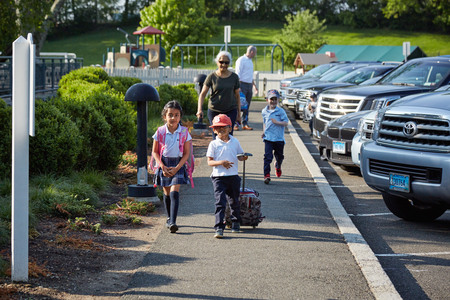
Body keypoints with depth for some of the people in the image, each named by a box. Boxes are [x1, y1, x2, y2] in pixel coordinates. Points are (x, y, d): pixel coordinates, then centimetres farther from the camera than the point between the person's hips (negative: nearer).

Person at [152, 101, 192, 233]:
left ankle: (173, 222, -19)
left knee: (174, 192, -15)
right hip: (164, 164, 2)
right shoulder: (160, 132, -4)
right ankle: (169, 218, 30)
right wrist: (163, 167, -11)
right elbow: (155, 152, 1)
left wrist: (177, 168, -13)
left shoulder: (184, 132, -6)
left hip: (178, 164, -2)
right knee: (166, 193, 11)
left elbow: (186, 153, -3)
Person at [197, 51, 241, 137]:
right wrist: (200, 109, -17)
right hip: (214, 111, 0)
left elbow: (237, 96, 9)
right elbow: (202, 94, -2)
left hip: (231, 111, 0)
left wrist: (239, 114, 9)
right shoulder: (212, 77, -2)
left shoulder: (234, 77, 2)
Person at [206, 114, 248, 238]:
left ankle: (235, 223, 36)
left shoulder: (235, 142, 7)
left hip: (233, 176, 3)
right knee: (220, 202, -11)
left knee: (234, 201, 15)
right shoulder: (214, 144, -1)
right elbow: (209, 162, -5)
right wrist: (221, 162, -21)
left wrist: (243, 157, -10)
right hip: (218, 177, -3)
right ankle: (219, 228, -13)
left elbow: (239, 156, 14)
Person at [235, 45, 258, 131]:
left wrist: (254, 85, 30)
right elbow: (238, 74, -13)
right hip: (243, 84, -8)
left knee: (247, 106, 7)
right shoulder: (241, 60, -8)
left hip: (249, 85, 8)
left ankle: (245, 124, 9)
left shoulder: (250, 61, 18)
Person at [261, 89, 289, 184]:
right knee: (267, 156, -13)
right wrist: (264, 132, 10)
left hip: (279, 138, -1)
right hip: (268, 138, 1)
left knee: (279, 156, 17)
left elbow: (286, 123, -8)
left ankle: (278, 166, 50)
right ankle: (267, 175, -15)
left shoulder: (281, 111, -5)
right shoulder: (264, 111, 7)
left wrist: (277, 122, -23)